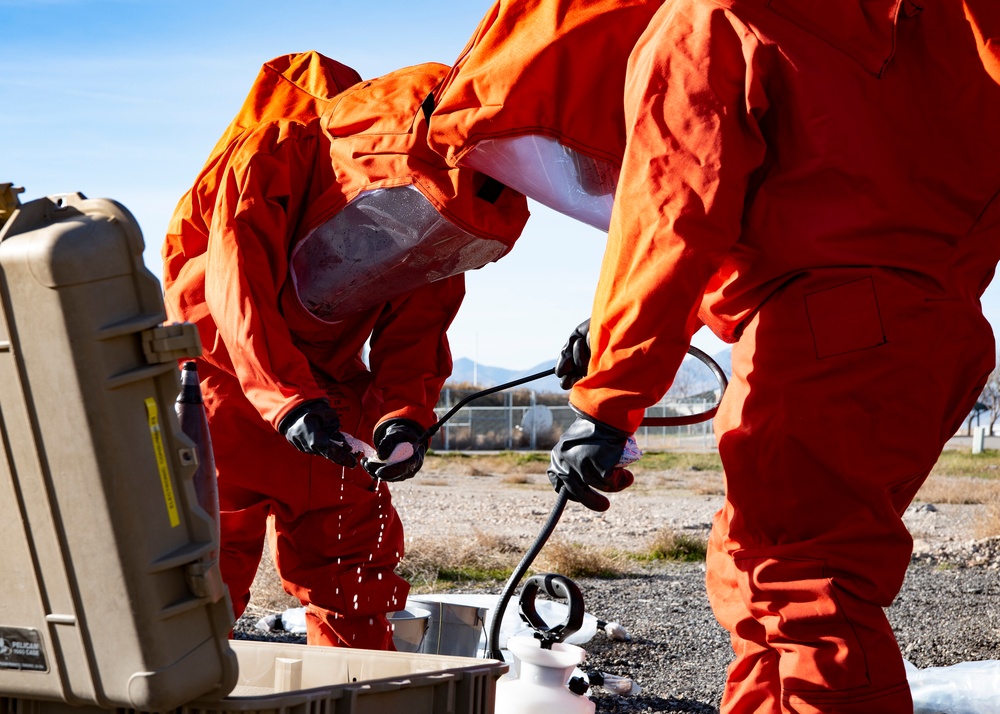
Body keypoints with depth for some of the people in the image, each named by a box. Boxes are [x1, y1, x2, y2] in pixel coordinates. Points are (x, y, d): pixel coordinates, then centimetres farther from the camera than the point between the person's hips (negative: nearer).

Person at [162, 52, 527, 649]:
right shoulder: (275, 151, -25)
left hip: (324, 377, 5)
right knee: (216, 532, -13)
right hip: (218, 361, -5)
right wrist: (290, 401, -44)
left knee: (357, 534, 5)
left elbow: (412, 337, -7)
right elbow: (237, 284, -33)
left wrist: (403, 417, -28)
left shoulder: (439, 238, -8)